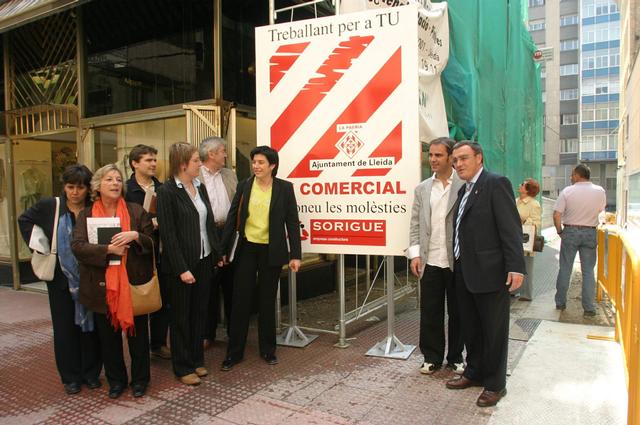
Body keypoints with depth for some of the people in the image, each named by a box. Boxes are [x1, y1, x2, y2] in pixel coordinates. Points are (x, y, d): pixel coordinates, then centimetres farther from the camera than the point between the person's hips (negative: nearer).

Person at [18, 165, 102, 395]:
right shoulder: (49, 206, -2)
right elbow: (24, 220, 14)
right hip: (61, 278, 1)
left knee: (90, 324, 7)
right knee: (65, 327, 7)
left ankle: (91, 372, 22)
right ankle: (71, 376, 20)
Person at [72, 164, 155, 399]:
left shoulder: (136, 211, 1)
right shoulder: (86, 215, 4)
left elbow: (153, 243, 0)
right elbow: (77, 246, -8)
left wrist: (135, 236, -20)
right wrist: (108, 249, -20)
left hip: (134, 284, -1)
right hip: (102, 287, 1)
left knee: (137, 332, 9)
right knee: (108, 336, 13)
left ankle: (140, 379, 28)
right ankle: (116, 380, 32)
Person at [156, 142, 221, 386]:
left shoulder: (200, 187, 7)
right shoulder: (167, 191, -13)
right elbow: (168, 234, -16)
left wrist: (217, 253, 7)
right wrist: (181, 269, -17)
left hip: (204, 261, 6)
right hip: (182, 264, -6)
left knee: (199, 313, 16)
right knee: (181, 317, 9)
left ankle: (196, 360, 32)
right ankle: (183, 367, 23)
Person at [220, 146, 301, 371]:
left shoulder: (285, 188, -3)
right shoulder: (244, 186, 1)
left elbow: (292, 222, -2)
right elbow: (232, 218, 2)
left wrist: (295, 254, -7)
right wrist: (222, 249, -2)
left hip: (271, 251, -1)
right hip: (246, 249, 1)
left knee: (267, 301, 10)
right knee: (240, 300, 4)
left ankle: (268, 349, 26)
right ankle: (234, 352, 17)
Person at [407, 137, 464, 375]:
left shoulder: (464, 186, -3)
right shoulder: (422, 189, 9)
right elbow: (415, 224, 9)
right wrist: (415, 253, -1)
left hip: (457, 262, -2)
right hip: (430, 262, 3)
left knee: (457, 312, 11)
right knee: (430, 313, 9)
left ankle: (455, 357, 28)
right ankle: (432, 357, 23)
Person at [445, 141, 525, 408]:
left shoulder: (496, 184, -11)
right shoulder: (464, 190, 15)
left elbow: (511, 227, -17)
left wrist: (516, 266, -22)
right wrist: (457, 265, 12)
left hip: (489, 272, -8)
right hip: (464, 273, 8)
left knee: (494, 331, 6)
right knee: (470, 328, 19)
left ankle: (495, 384, 21)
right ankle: (474, 373, 36)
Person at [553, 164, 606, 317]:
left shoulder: (567, 191, -10)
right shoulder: (600, 191, -3)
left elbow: (556, 215, -13)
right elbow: (600, 209, 11)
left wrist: (560, 230, 1)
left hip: (570, 231, -1)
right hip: (590, 232, 2)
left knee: (565, 269, 8)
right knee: (588, 271, 6)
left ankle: (560, 303, 16)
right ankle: (589, 308, 7)